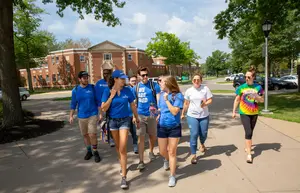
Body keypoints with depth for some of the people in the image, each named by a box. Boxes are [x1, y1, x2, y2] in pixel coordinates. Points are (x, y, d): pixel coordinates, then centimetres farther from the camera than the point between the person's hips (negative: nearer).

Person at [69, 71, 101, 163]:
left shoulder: (93, 88, -5)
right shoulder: (75, 90, 0)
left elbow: (98, 101, -1)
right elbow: (73, 104, 6)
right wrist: (71, 116, 2)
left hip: (93, 115, -2)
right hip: (81, 116, 3)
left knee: (92, 135, -7)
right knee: (85, 135, 13)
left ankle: (95, 152, 11)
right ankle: (89, 151, 31)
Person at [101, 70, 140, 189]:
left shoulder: (127, 90, -8)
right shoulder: (107, 91, -9)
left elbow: (132, 105, 4)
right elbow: (103, 109, -13)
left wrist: (137, 118, 12)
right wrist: (111, 96, -20)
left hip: (124, 120, -1)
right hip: (112, 121, 2)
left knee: (123, 148, -7)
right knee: (118, 146, 18)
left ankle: (123, 177, 0)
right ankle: (123, 165, 44)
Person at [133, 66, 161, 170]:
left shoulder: (154, 85, -4)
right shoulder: (136, 87, 4)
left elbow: (159, 100, -7)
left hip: (151, 115, 0)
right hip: (140, 115, 1)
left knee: (153, 136, 14)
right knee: (141, 137, -2)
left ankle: (151, 151, 42)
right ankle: (141, 161, 5)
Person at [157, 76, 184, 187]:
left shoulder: (178, 95, -14)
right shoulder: (161, 94, 1)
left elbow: (175, 112, -21)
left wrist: (166, 100, -21)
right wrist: (159, 116, -5)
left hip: (174, 128, -4)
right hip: (162, 127, 4)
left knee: (172, 152, 5)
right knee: (162, 151, 14)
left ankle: (172, 176, 21)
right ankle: (166, 159, 50)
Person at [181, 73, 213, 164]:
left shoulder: (205, 88, -3)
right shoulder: (189, 91, 2)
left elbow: (210, 100, -5)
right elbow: (186, 103, 10)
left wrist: (205, 104, -25)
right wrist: (183, 113, 14)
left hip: (204, 116, 1)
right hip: (192, 116, 0)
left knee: (204, 134, 10)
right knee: (194, 134, -7)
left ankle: (202, 144, 47)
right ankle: (193, 155, 5)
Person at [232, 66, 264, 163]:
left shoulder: (258, 87, -2)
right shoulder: (241, 87, -6)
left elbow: (262, 100, 3)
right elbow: (237, 100, 3)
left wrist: (257, 96, -19)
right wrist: (234, 111, 3)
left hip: (254, 113, 3)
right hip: (244, 113, -2)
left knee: (250, 132, 16)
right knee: (248, 132, -10)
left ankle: (247, 146, 39)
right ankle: (249, 154, -6)